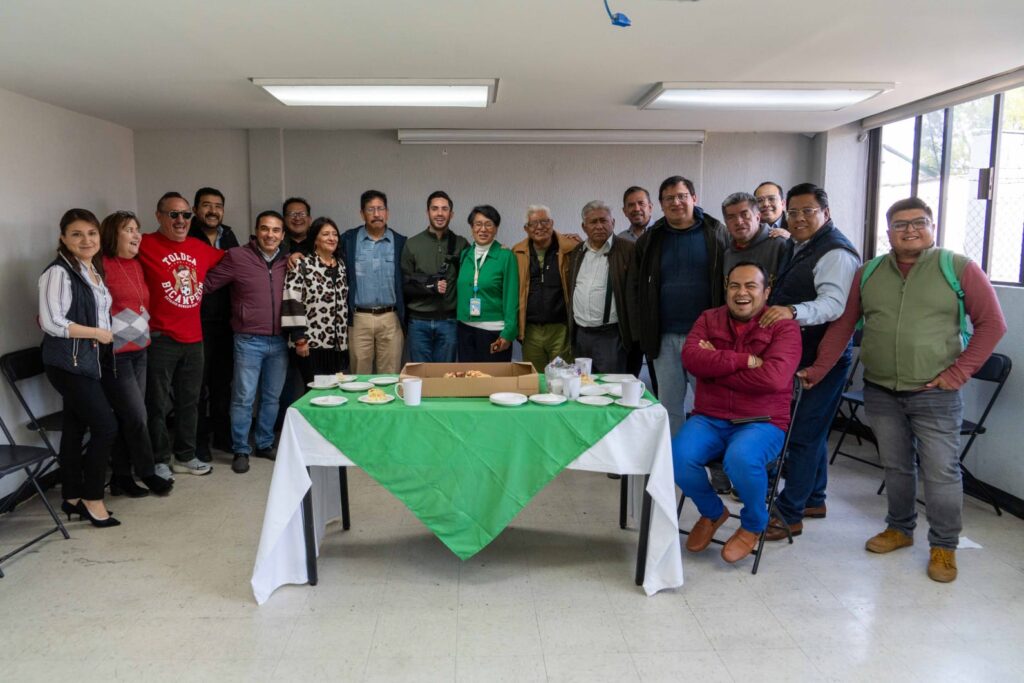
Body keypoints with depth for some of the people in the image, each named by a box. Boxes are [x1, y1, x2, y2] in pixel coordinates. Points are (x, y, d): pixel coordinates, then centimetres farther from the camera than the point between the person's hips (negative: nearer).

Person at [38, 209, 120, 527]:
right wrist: (97, 333, -14)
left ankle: (72, 498, 22)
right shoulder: (58, 272, -15)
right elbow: (52, 323, -20)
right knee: (106, 426, -8)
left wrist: (105, 334, 6)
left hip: (88, 360, 8)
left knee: (75, 428, 13)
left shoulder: (94, 270, 11)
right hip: (67, 363, -8)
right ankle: (92, 498, 6)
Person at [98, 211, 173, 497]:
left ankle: (121, 477, 20)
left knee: (126, 417, 11)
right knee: (136, 416, -1)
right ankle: (148, 473, 14)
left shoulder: (136, 265, 13)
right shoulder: (101, 265, -12)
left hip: (139, 350, 7)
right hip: (114, 353, -7)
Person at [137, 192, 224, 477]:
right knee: (158, 404, 5)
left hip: (193, 338, 6)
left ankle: (185, 457, 30)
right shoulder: (146, 245, -8)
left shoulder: (201, 248, 10)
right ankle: (160, 461, 20)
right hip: (160, 338, -6)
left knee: (189, 401, 16)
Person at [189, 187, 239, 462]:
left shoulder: (229, 237, 10)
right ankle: (199, 440, 16)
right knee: (198, 384, 4)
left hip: (224, 322, 5)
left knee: (223, 380, 13)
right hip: (196, 323, -5)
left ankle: (222, 435, 26)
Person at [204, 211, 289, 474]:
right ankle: (240, 450, 13)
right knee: (244, 398, 0)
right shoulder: (237, 257, -5)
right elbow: (207, 284, -4)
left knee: (272, 397, 13)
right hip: (249, 340, -4)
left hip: (279, 341, 4)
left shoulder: (287, 262, 8)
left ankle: (265, 444, 27)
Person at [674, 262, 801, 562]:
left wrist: (715, 364, -11)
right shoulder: (709, 319, 10)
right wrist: (745, 360, -17)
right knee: (678, 457, -25)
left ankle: (753, 525, 1)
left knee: (741, 459, -35)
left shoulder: (783, 326, -2)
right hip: (709, 419, 4)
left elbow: (774, 377, -19)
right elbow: (690, 358, -9)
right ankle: (712, 512, 10)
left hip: (762, 423, -3)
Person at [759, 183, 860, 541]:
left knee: (803, 434, -7)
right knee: (811, 432, 19)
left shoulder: (835, 253, -16)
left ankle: (788, 515, 1)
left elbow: (834, 303, -32)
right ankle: (813, 500, 33)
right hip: (796, 354, 10)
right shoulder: (794, 247, 15)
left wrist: (792, 311, -46)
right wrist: (772, 312, 16)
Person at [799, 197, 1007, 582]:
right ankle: (899, 529, 32)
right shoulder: (868, 273, 7)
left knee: (941, 471, 2)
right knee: (895, 467, 15)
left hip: (935, 393, -3)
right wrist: (817, 371, 1)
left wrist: (960, 371, -10)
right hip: (880, 391, 3)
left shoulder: (959, 268, -3)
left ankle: (944, 546, 18)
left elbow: (992, 323, -3)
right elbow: (843, 326, 7)